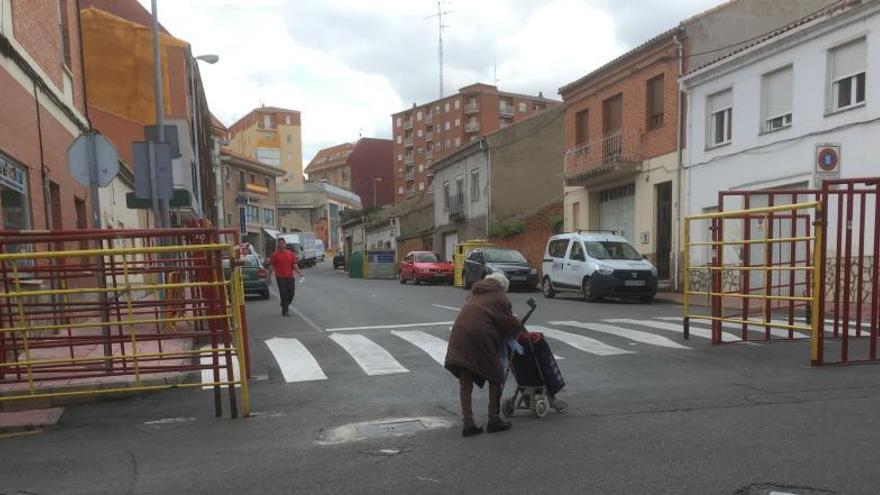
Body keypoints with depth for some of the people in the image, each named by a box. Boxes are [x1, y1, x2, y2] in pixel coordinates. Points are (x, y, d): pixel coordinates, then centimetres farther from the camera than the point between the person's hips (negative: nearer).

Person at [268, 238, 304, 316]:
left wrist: (300, 275, -2)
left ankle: (287, 304, 31)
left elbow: (295, 265, 5)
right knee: (283, 293, -2)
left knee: (291, 292, 3)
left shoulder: (291, 253, 6)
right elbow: (272, 266, 2)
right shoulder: (275, 255, 0)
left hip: (290, 276, 3)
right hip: (280, 277, -2)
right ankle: (284, 310, 8)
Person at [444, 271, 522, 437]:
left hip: (459, 334, 6)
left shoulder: (475, 293, 25)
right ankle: (494, 420, 19)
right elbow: (510, 323, 6)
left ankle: (468, 423, 13)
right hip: (479, 335, -6)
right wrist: (520, 331, 27)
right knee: (495, 377, 13)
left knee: (465, 380, 12)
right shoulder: (500, 298, 8)